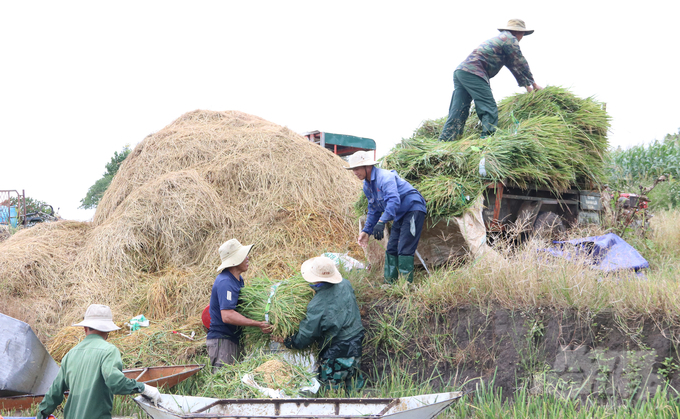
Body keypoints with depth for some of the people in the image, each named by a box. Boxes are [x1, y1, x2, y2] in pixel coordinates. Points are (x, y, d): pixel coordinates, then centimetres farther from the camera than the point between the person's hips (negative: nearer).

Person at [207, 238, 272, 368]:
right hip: (221, 340, -10)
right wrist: (258, 324, -33)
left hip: (234, 338, 10)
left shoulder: (238, 279, 12)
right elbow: (227, 316, -31)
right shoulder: (225, 282, -21)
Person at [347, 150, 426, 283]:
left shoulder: (385, 177, -23)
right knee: (391, 249, 8)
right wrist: (366, 231, 12)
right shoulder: (367, 186, 8)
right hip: (400, 215, 10)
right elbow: (373, 210, 20)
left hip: (413, 209, -10)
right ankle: (389, 282, 12)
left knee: (404, 250, -16)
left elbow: (394, 200, -37)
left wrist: (381, 222, -46)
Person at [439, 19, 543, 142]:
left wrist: (526, 85, 40)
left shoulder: (500, 38, 32)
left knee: (457, 113, 6)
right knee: (489, 110, -8)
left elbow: (513, 66, 37)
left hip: (460, 71, 10)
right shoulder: (510, 39, 2)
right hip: (473, 73, -10)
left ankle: (444, 141, 1)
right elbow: (521, 64, 6)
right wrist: (534, 84, 17)